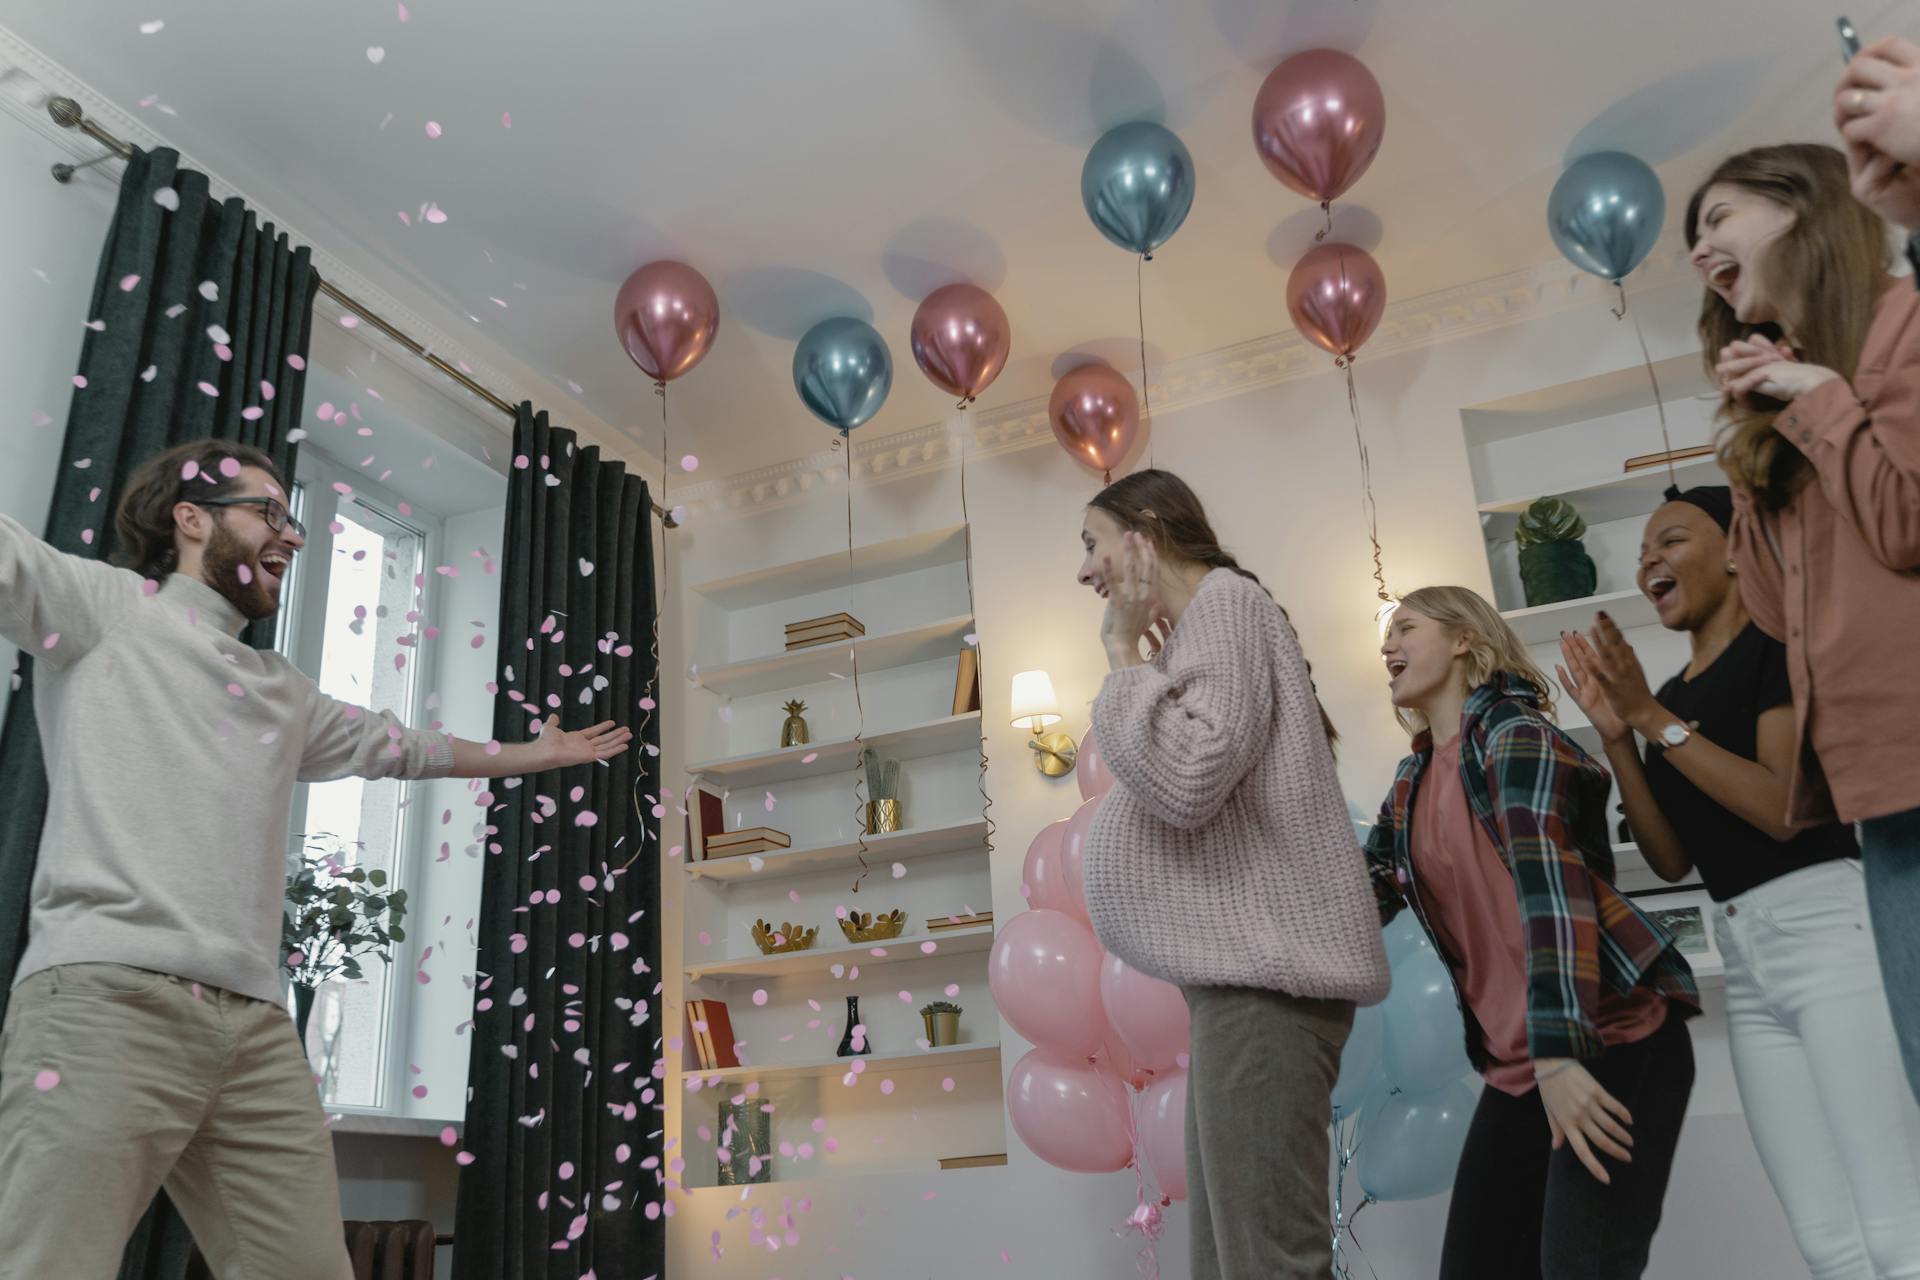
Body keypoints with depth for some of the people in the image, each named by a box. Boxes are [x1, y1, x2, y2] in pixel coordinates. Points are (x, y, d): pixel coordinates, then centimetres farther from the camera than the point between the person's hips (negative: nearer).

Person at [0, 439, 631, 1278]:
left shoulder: (283, 693, 28)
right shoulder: (103, 604, 10)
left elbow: (398, 745, 40)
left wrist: (537, 753, 48)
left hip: (256, 1024, 6)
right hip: (109, 997, -6)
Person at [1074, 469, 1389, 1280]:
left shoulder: (1224, 600, -5)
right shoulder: (1198, 629, 25)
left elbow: (1185, 780, -19)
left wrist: (1123, 653, -9)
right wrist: (1140, 657, 18)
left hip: (1263, 965, -11)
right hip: (1240, 966, 11)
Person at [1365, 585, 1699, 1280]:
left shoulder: (1513, 735, -9)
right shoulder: (1412, 781, 14)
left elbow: (1548, 884, -21)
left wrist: (1560, 1056, -30)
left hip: (1613, 1040, -8)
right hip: (1516, 1065, 8)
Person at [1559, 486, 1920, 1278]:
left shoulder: (1780, 638, -3)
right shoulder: (1672, 697, 17)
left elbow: (1783, 807, -15)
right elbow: (1673, 859, 10)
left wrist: (1654, 720, -12)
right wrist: (1616, 734, 2)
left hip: (1827, 930, -7)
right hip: (1744, 962, 7)